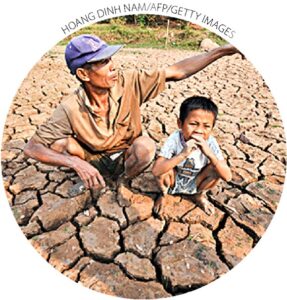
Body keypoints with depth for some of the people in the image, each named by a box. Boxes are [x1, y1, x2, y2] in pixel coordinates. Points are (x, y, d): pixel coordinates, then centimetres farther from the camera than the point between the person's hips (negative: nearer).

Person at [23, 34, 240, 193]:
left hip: (125, 158, 1)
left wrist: (220, 51, -25)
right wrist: (77, 163, -39)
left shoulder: (129, 82, -23)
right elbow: (32, 148, -24)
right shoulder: (71, 109, -26)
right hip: (93, 161, 0)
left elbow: (176, 72, -21)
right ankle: (87, 180, 4)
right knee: (60, 143, -27)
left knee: (146, 146, -33)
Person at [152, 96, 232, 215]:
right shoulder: (175, 139, -30)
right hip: (174, 181, -2)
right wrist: (183, 154, -49)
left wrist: (210, 154, -43)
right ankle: (165, 192, 4)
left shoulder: (210, 142, -23)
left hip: (195, 184, 2)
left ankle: (200, 195, 8)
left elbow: (227, 177, -27)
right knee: (165, 169, -32)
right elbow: (156, 170, -38)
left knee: (216, 168, -23)